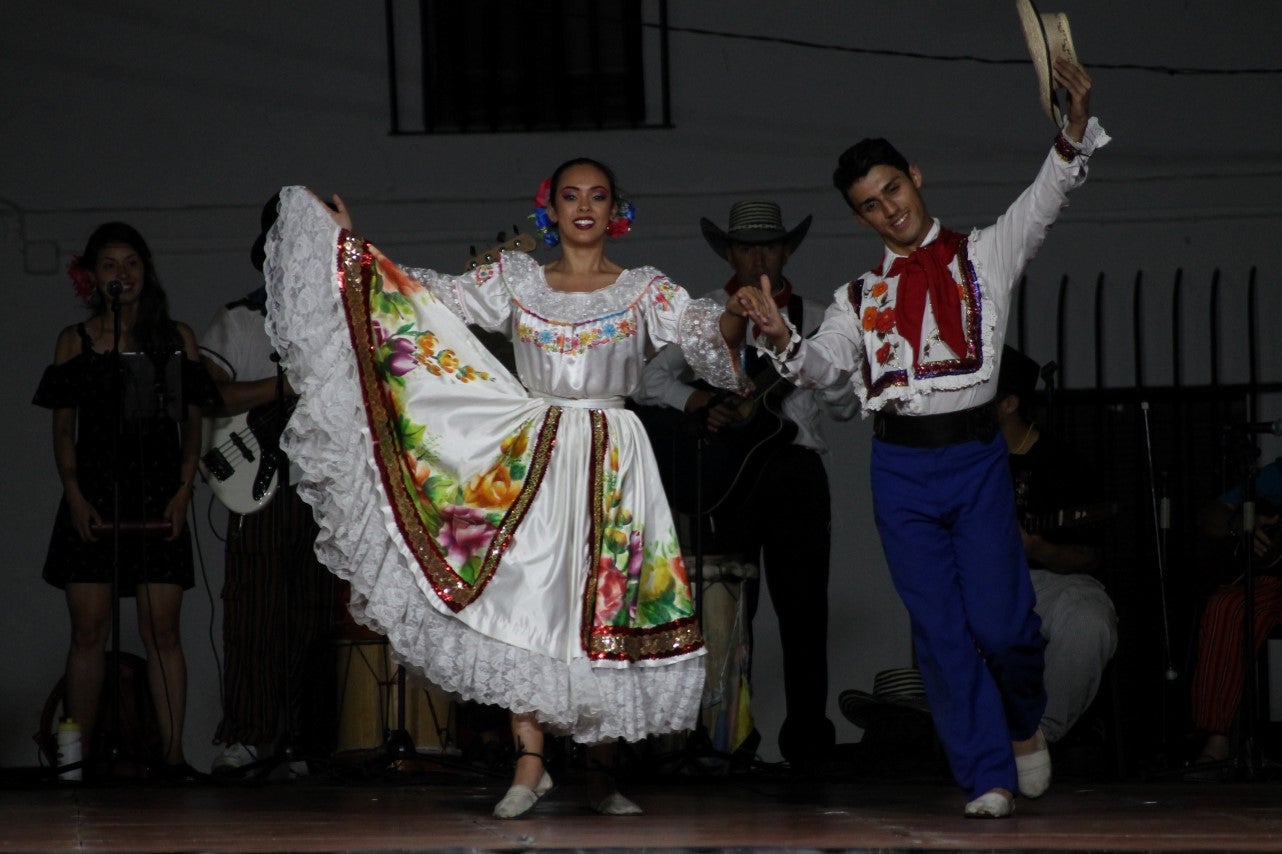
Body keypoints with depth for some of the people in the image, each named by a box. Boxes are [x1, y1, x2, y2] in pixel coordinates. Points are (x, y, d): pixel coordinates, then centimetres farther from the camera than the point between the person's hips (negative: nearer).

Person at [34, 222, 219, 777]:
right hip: (94, 498, 0)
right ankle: (78, 754, -1)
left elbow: (193, 424, 9)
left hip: (159, 500, 0)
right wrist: (74, 495, -5)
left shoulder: (177, 339, 10)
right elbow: (63, 429, 7)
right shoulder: (76, 341, 9)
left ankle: (171, 752, -5)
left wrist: (183, 490, -4)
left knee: (162, 630, -4)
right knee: (89, 630, -2)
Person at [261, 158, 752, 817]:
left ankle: (601, 771, 6)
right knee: (525, 599, -11)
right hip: (532, 458, 0)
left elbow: (707, 332, -6)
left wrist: (738, 311, -29)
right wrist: (350, 243, 2)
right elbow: (429, 298, 7)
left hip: (611, 463, 0)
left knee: (608, 607, -1)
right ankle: (530, 763, -11)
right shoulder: (515, 281, 9)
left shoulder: (645, 291, 6)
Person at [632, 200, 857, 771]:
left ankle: (807, 739, 1)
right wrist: (700, 403, -11)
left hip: (794, 472, 0)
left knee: (803, 608, -3)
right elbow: (650, 382, 5)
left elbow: (847, 408, 10)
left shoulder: (813, 321, 13)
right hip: (725, 473, 0)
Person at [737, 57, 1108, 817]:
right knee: (943, 632, 0)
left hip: (975, 458, -3)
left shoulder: (983, 255, 6)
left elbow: (1046, 200, -9)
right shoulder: (863, 294, 16)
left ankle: (1024, 725, 23)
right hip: (901, 466, 3)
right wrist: (781, 337, -13)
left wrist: (1076, 127, -26)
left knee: (999, 622, -7)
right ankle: (987, 780, 5)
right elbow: (822, 367, 8)